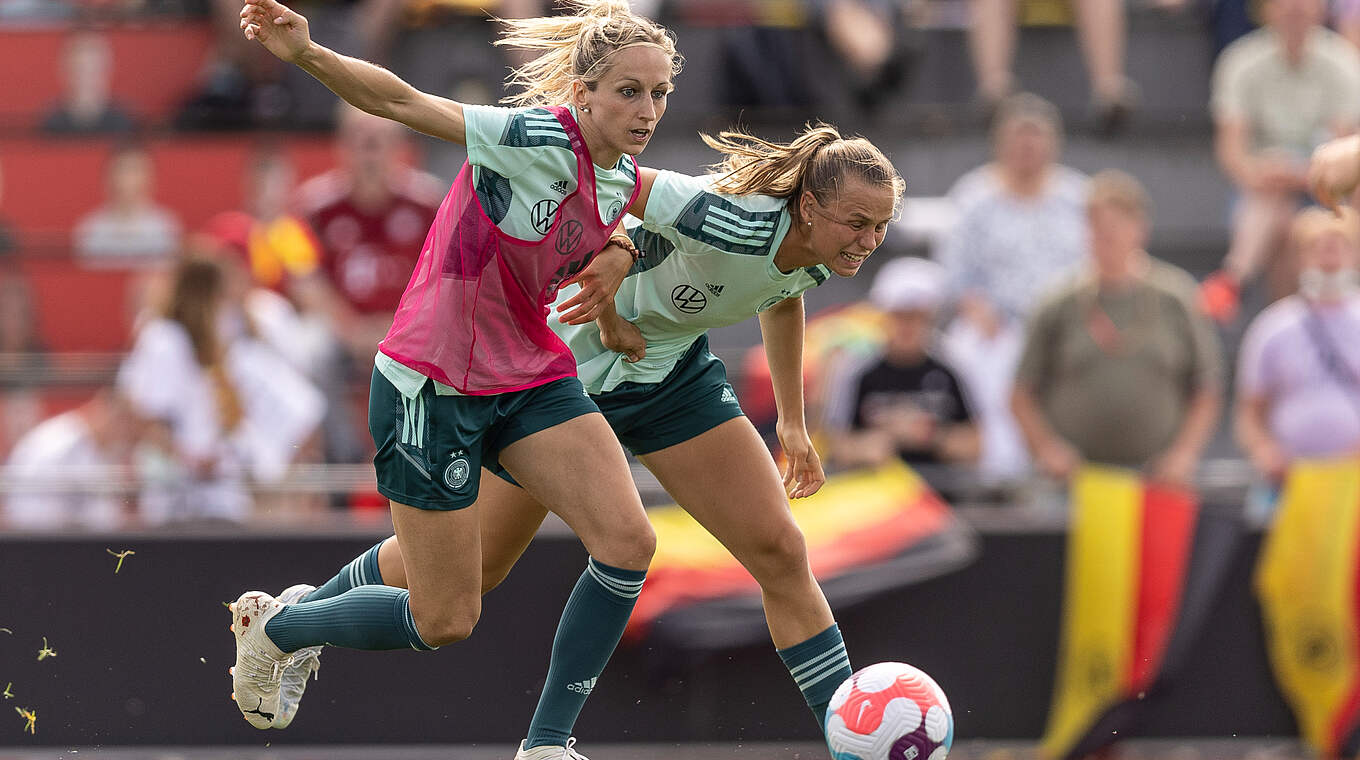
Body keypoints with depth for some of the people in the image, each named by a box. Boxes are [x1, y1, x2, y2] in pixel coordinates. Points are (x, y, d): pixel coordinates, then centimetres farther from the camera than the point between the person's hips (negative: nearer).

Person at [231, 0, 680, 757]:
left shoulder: (623, 177, 2)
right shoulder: (540, 142, -23)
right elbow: (403, 102, -29)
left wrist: (615, 257, 6)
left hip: (531, 375, 8)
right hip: (434, 385, -8)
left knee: (628, 542, -13)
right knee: (446, 622, 0)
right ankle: (275, 626, 29)